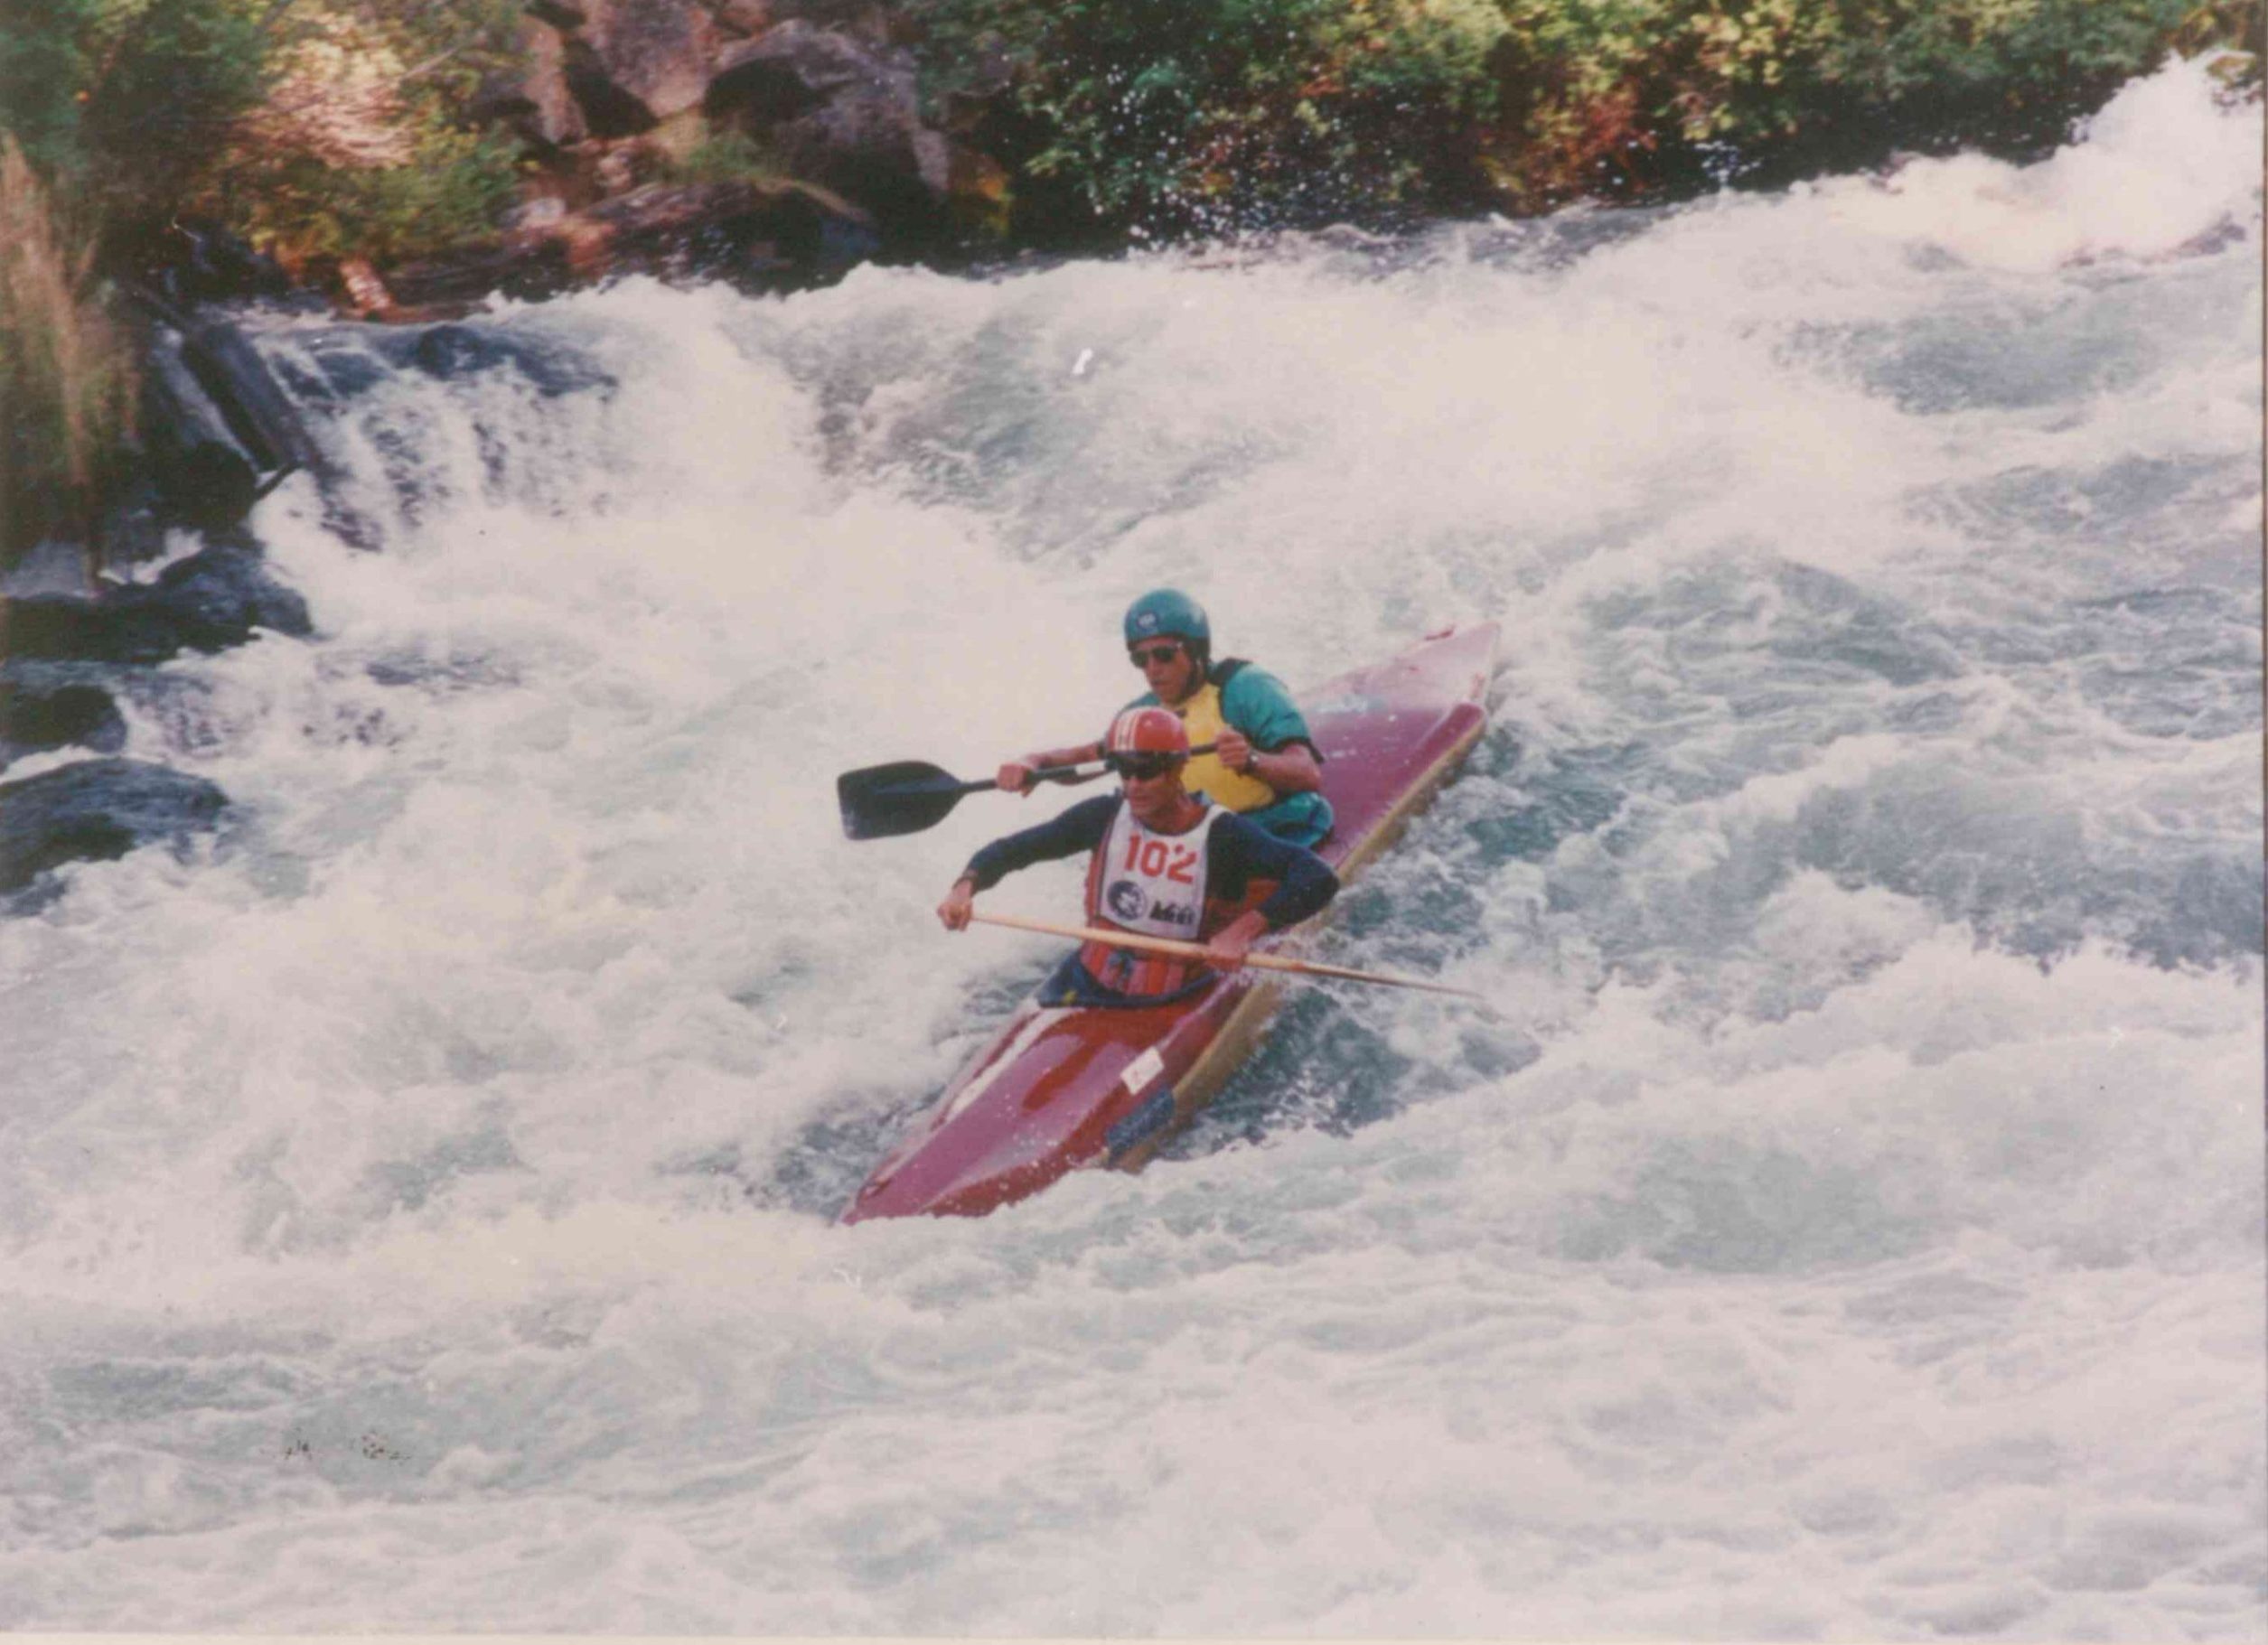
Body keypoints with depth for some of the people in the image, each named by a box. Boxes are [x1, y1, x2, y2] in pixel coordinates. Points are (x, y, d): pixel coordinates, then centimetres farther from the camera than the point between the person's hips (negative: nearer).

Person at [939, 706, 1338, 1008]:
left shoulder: (1223, 835, -12)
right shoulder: (1105, 817, 0)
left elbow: (1320, 878, -21)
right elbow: (1013, 850, 7)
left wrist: (1245, 930, -32)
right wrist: (966, 886, -13)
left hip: (1177, 1005, -4)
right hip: (1090, 988, 4)